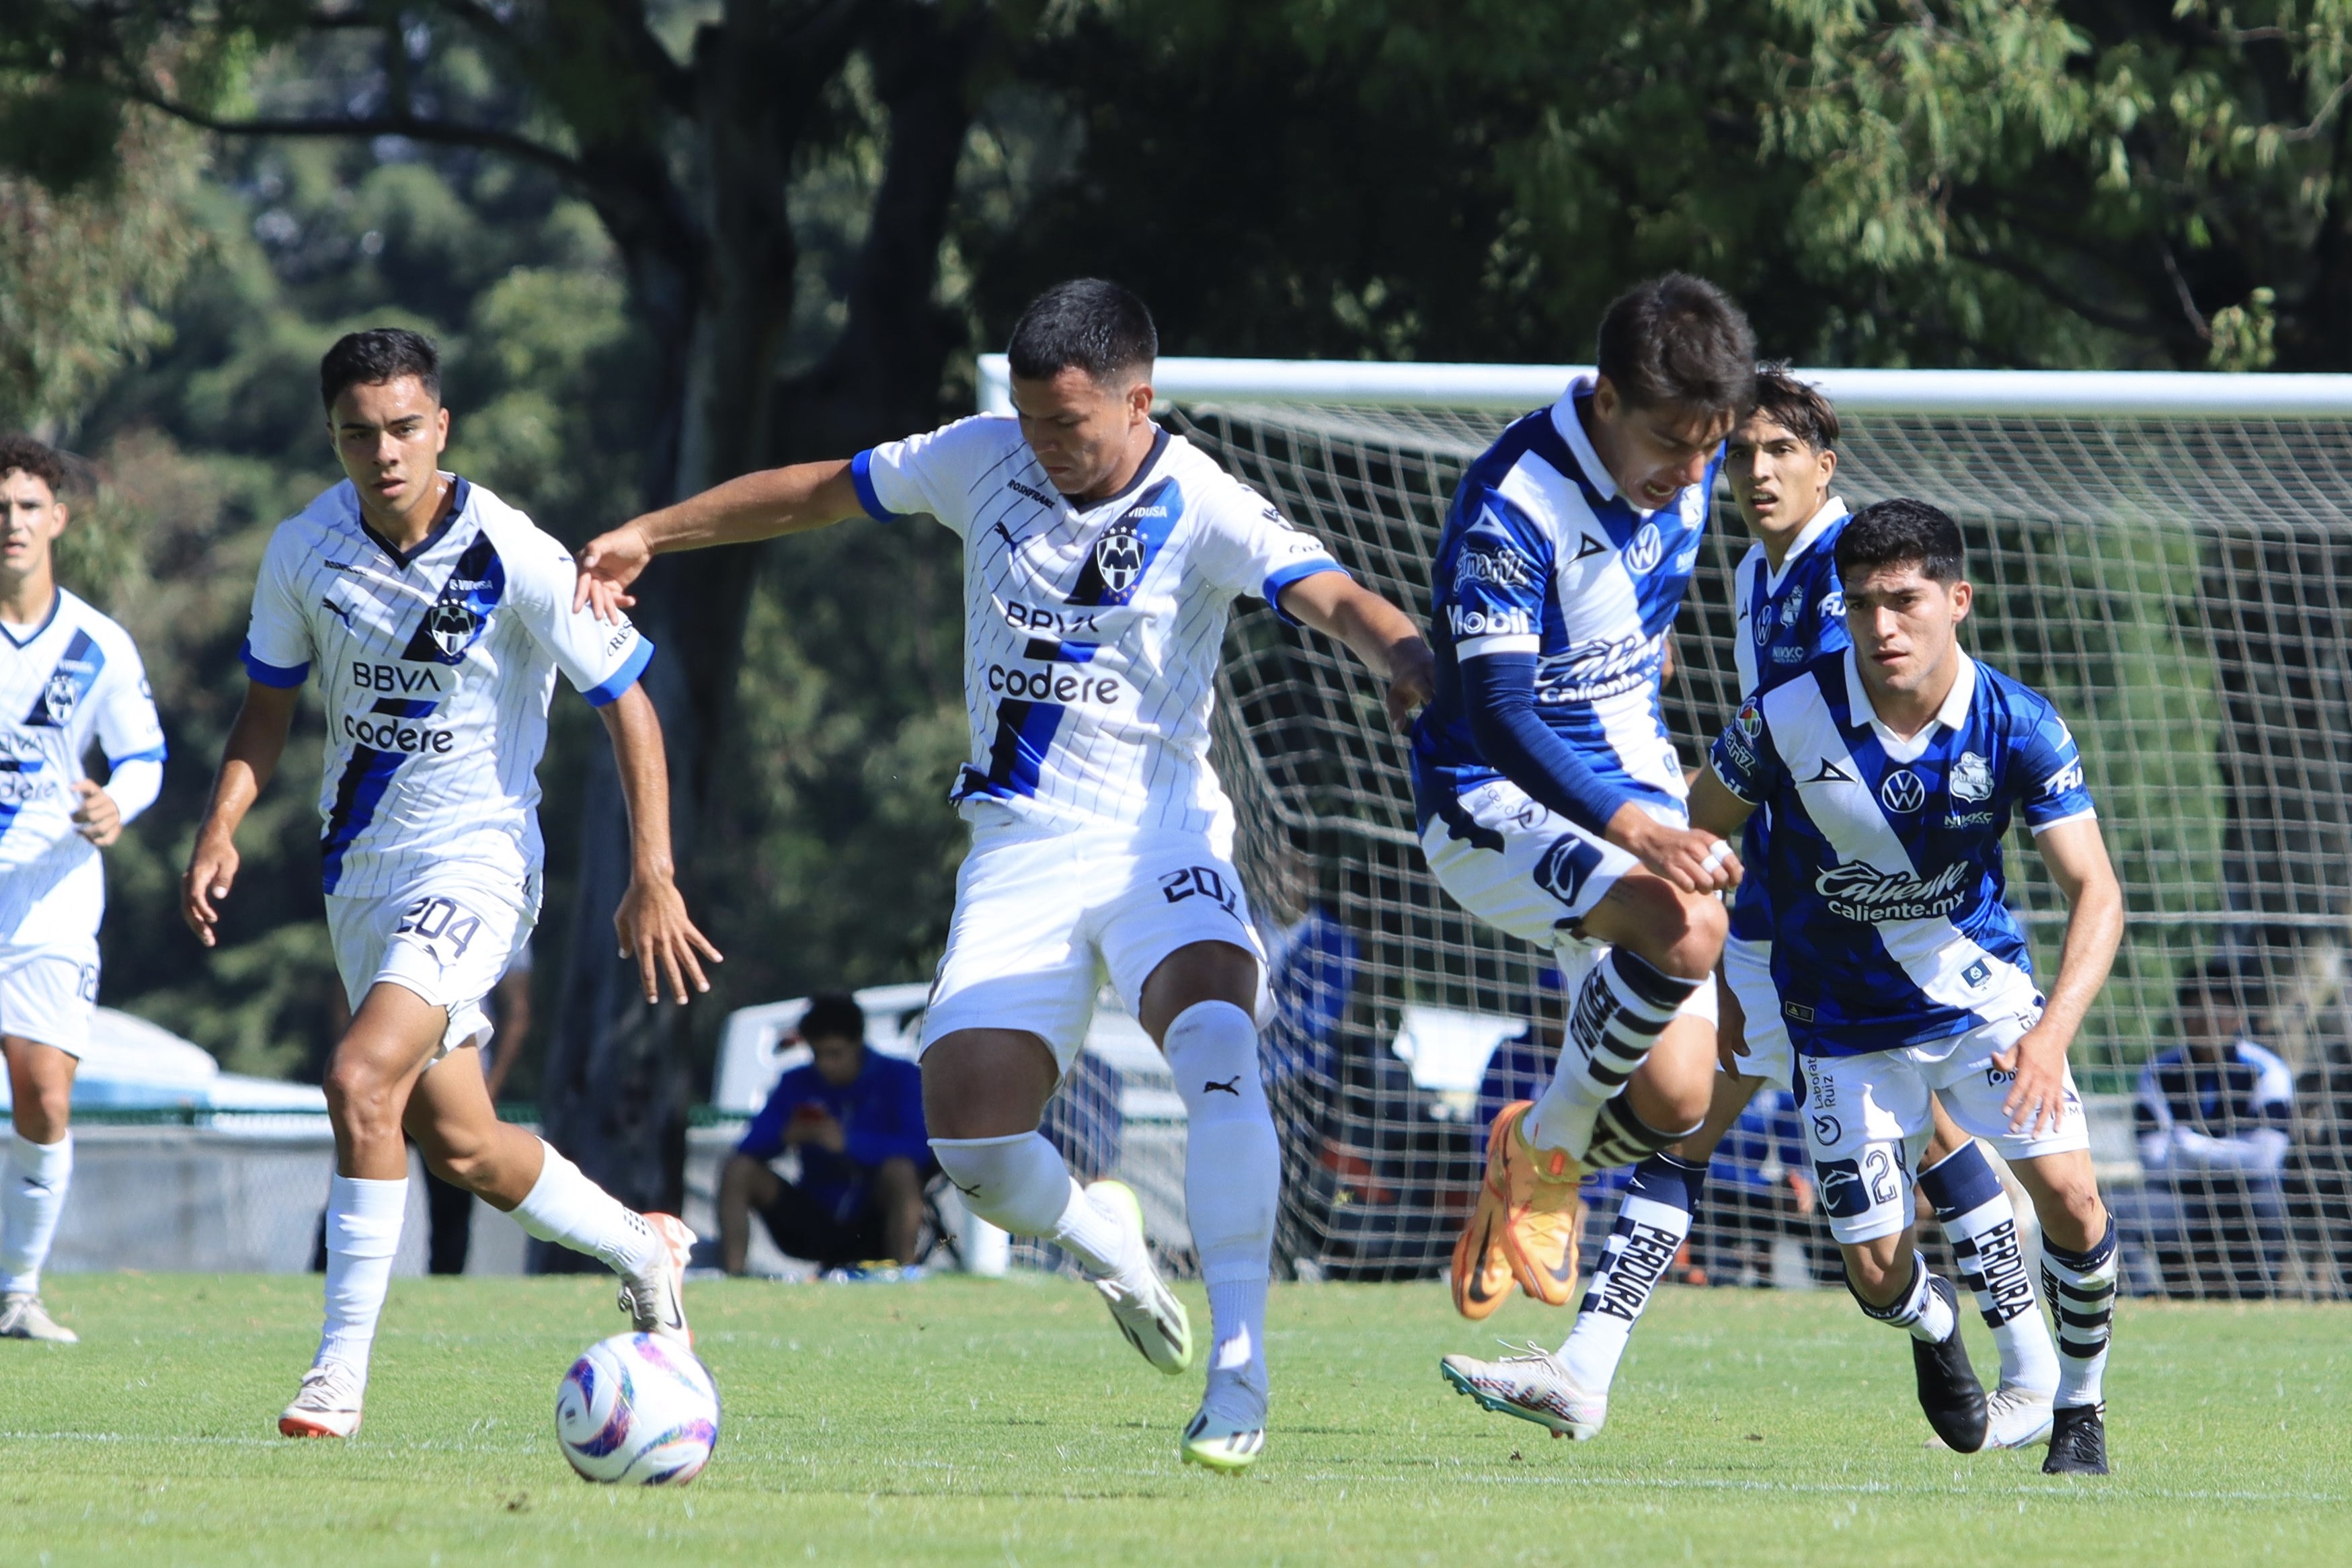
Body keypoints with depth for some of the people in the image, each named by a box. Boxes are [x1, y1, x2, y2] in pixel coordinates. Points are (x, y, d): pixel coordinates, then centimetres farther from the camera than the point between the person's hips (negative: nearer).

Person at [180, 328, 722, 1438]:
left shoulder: (517, 561, -17)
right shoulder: (303, 552, -5)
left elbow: (625, 703, -9)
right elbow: (271, 699, 10)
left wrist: (652, 878, -13)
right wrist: (222, 827, -5)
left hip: (477, 865, -6)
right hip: (361, 874, 6)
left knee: (361, 1080, -26)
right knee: (458, 1145, 13)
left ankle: (341, 1374, -20)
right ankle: (642, 1250, 40)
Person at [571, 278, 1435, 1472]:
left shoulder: (1204, 511, -11)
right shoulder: (980, 459, 2)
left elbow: (1331, 598, -26)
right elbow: (820, 491, 16)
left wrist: (1404, 659, -49)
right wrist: (648, 535, 18)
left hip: (1158, 837, -4)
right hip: (1018, 851, 4)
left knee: (1216, 1047, -33)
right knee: (970, 1143, -10)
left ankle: (1237, 1370, -32)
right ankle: (1097, 1234, 27)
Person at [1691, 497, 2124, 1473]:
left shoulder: (2017, 726, -19)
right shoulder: (1787, 718, -21)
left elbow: (2095, 893, -20)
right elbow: (1696, 833, -2)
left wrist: (2053, 1031, -36)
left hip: (1983, 992, 0)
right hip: (1846, 1023, 0)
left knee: (2069, 1196, -17)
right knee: (1877, 1273, -5)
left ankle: (2080, 1410, 9)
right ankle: (1936, 1326, 35)